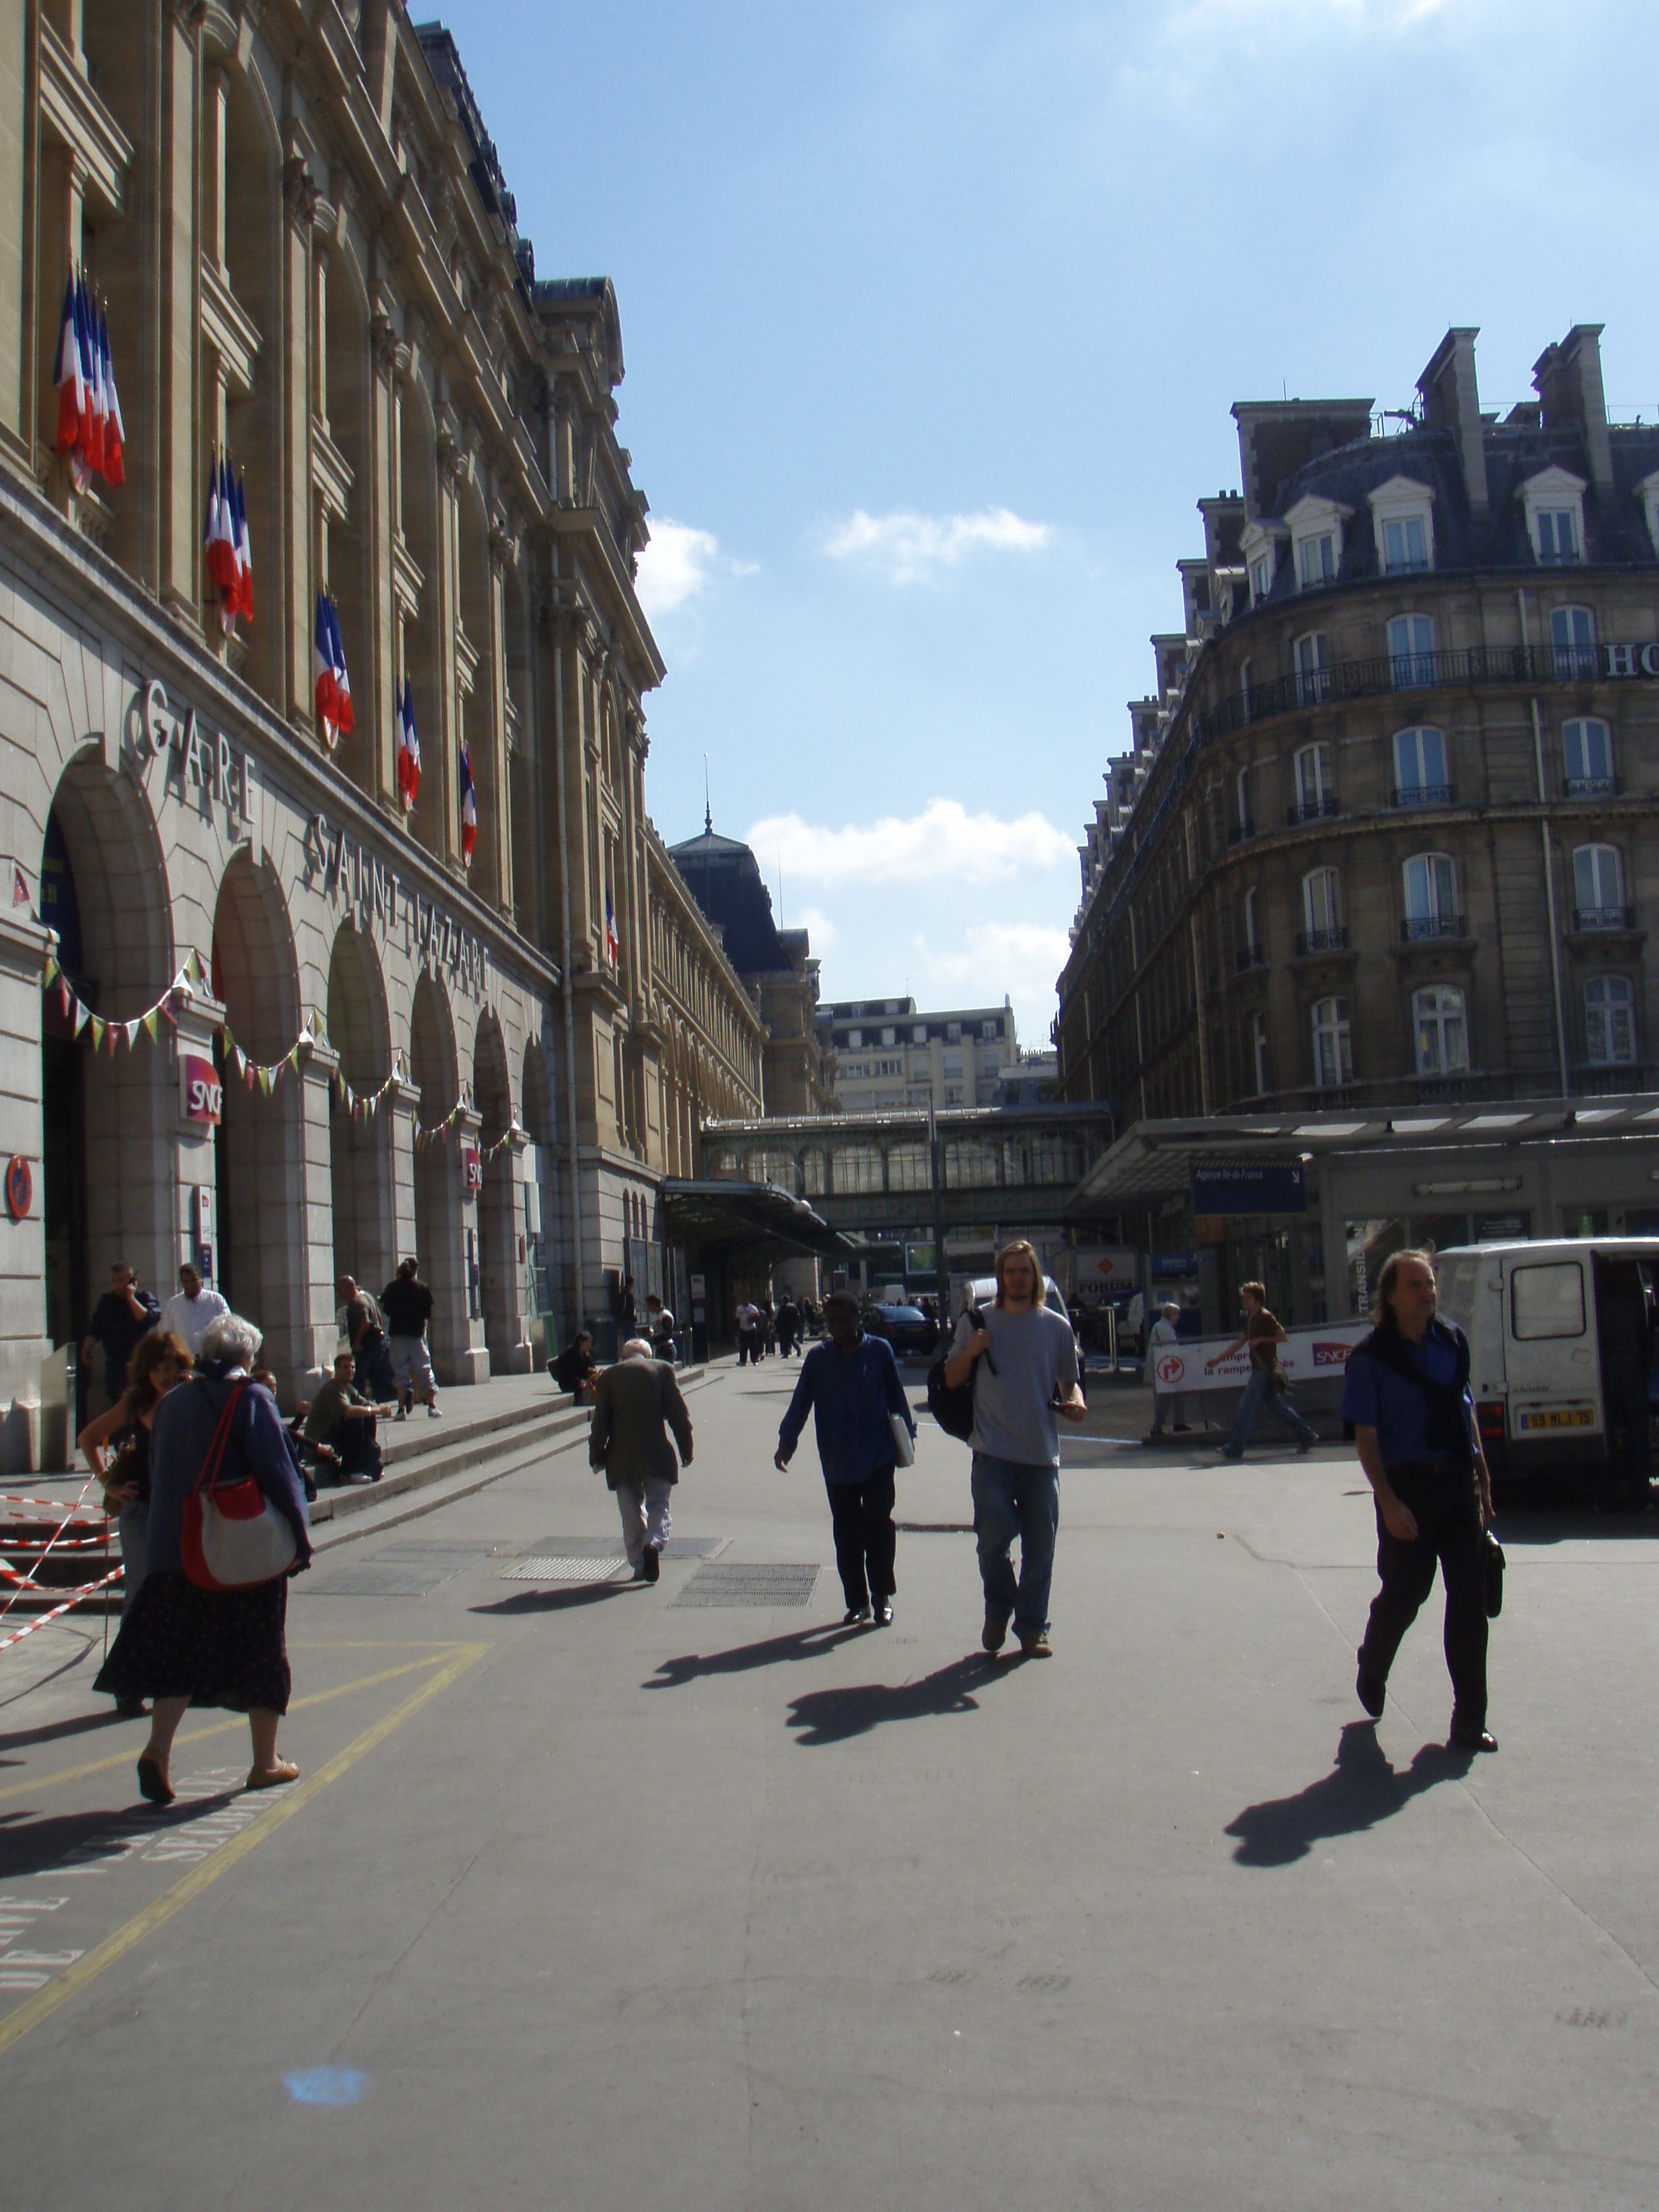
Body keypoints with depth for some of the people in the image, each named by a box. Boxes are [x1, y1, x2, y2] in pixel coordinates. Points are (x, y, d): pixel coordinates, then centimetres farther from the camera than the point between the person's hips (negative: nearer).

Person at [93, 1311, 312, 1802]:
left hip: (177, 1552, 4)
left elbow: (157, 1475, 14)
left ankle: (158, 1748, -10)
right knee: (261, 1651, 8)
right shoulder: (251, 1398, -9)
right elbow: (277, 1471, -14)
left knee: (180, 1650, 7)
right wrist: (300, 1536, -10)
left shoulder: (171, 1402, 8)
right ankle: (265, 1762, 15)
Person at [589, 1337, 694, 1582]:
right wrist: (686, 1449, 7)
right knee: (659, 1505, 8)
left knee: (631, 1513, 11)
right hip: (656, 1454, -1)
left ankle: (639, 1565, 11)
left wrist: (596, 1456, 11)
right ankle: (653, 1543, -18)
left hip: (621, 1457, 1)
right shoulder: (662, 1369, 3)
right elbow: (678, 1413, 0)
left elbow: (600, 1421, 3)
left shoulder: (609, 1375, 6)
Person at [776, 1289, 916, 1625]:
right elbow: (801, 1402, 1)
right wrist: (787, 1440, -11)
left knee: (879, 1525, -6)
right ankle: (857, 1601, 17)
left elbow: (896, 1397, 6)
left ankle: (882, 1597, 8)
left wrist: (906, 1437, 6)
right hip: (838, 1463, 2)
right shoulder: (818, 1358, 4)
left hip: (878, 1457, -2)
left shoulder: (879, 1350, 0)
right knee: (846, 1533, 7)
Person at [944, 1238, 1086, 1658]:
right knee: (994, 1533, -12)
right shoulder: (976, 1322, 6)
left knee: (1040, 1543, 5)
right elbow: (952, 1380, 11)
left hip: (1041, 1452, 2)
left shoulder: (1057, 1327, 8)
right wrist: (970, 1352, -9)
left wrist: (1075, 1402, -6)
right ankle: (998, 1608, 14)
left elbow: (1069, 1381, 17)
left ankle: (1032, 1627, 20)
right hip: (993, 1450, -1)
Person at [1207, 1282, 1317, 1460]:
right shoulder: (1251, 1319, 16)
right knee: (1278, 1406, 12)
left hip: (1265, 1370, -9)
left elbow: (1282, 1336, -15)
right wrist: (1218, 1359, 18)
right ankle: (1306, 1436, 18)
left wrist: (1260, 1340, -18)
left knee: (1247, 1408, -8)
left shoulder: (1265, 1317, -11)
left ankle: (1235, 1449, -6)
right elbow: (1240, 1342, 20)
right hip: (1260, 1370, 9)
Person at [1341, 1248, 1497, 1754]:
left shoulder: (1453, 1341, 6)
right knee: (1404, 1594, 6)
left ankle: (1469, 1719, 11)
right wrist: (1389, 1502, -17)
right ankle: (1371, 1672, 37)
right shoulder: (1370, 1358, -9)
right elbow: (1366, 1437, -10)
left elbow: (1466, 1410, 15)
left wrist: (1483, 1480, 14)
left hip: (1459, 1483, 4)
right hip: (1407, 1486, -4)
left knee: (1470, 1597, 3)